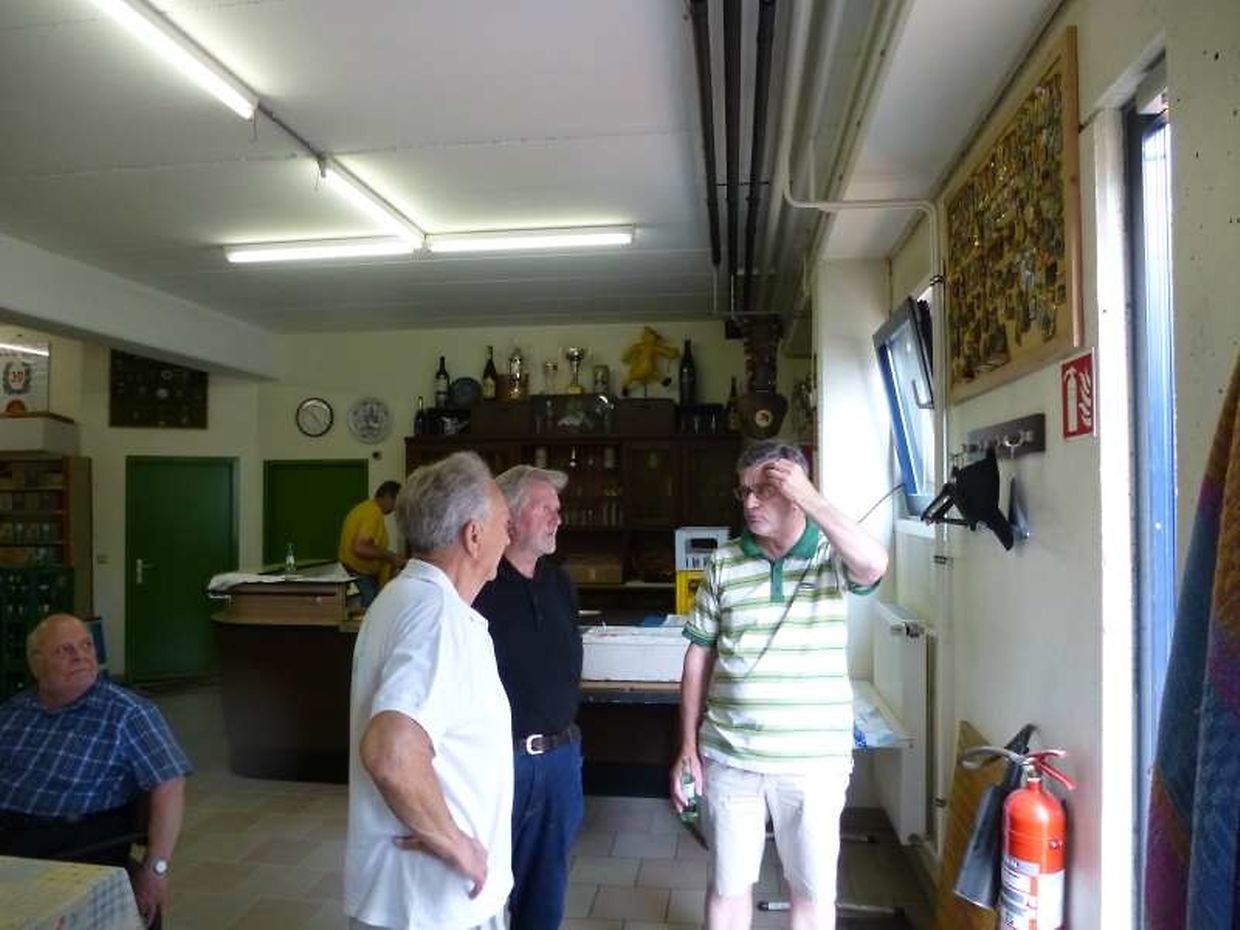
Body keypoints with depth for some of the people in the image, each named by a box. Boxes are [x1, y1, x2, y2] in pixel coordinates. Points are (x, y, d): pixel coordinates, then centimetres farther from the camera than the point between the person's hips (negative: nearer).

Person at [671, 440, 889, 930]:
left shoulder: (832, 556, -6)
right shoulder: (724, 563, -1)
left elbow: (873, 566, -31)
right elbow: (699, 655, 4)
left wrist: (809, 497, -25)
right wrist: (688, 747, 3)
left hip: (815, 760, -2)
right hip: (730, 758, 2)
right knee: (727, 887, 17)